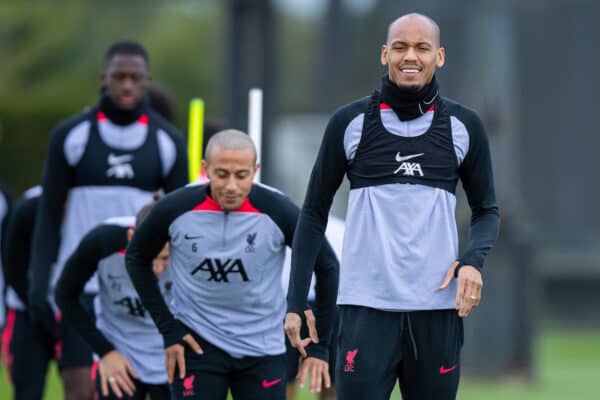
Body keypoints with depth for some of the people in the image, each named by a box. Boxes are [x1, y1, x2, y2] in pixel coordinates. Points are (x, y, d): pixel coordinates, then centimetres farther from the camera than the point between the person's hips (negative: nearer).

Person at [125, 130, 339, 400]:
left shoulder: (276, 211, -13)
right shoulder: (176, 209, -12)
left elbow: (326, 266, 1)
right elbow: (136, 259, 6)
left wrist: (319, 347, 1)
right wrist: (168, 330, 0)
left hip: (262, 347, 0)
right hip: (196, 344, 0)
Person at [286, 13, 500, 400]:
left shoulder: (463, 125, 6)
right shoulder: (350, 122, 3)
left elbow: (487, 210, 14)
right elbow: (315, 212, 9)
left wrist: (474, 260, -8)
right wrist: (296, 301, 4)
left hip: (437, 308, 1)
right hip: (367, 306, -1)